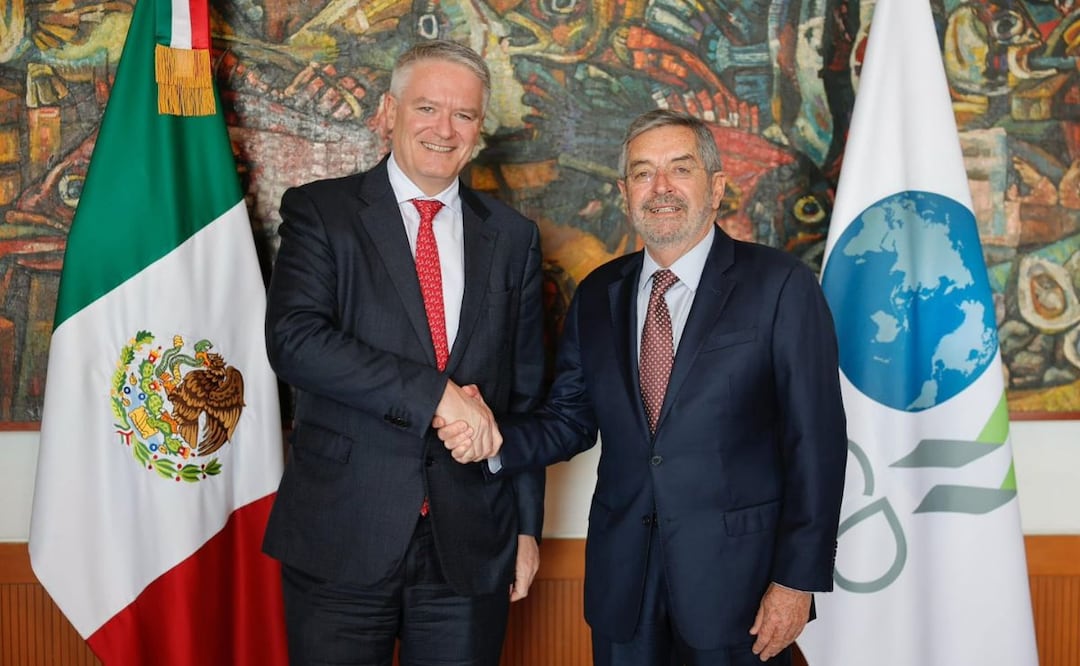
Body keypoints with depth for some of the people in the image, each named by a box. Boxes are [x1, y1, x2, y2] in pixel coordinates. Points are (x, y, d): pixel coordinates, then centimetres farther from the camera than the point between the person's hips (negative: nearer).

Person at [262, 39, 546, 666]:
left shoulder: (513, 237, 8)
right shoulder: (319, 210, 0)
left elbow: (526, 393, 10)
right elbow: (293, 339, -16)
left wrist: (527, 525, 9)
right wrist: (435, 393, -20)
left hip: (472, 544, 3)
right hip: (340, 539, -2)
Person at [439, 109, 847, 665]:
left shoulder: (780, 285, -7)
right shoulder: (597, 296, 7)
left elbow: (815, 440, -9)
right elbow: (572, 419, 8)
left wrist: (798, 579, -10)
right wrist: (495, 440, -11)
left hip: (736, 575, -3)